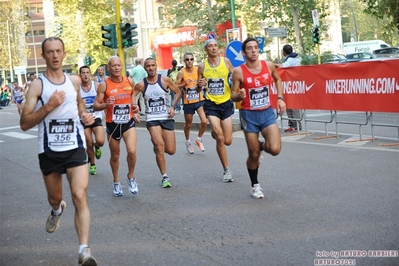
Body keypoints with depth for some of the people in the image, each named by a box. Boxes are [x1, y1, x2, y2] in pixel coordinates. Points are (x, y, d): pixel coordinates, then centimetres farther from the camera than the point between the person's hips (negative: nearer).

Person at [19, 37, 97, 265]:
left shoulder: (75, 81, 4)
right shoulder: (38, 85, -9)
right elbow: (24, 124, -13)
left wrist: (84, 114, 6)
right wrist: (49, 106, -25)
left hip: (75, 147, 1)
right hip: (49, 150, -1)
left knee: (80, 196, -16)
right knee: (54, 198, 18)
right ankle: (57, 210, 57)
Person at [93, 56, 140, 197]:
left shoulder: (129, 81, 0)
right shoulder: (104, 85, -10)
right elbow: (95, 106, -9)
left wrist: (134, 106, 4)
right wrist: (106, 104, -29)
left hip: (128, 122, 1)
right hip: (112, 124, -1)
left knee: (132, 151, -19)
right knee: (115, 155, 12)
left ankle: (131, 177, 8)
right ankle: (116, 182, 35)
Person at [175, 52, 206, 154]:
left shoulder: (198, 70, -3)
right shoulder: (181, 73, -10)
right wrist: (184, 84, -25)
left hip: (199, 100, 2)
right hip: (188, 102, -1)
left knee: (204, 121, -12)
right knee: (188, 124, 12)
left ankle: (199, 140, 14)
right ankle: (188, 142, 37)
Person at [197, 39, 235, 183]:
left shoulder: (226, 61, -2)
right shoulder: (202, 66, -1)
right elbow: (198, 90, 7)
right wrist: (199, 85, -16)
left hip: (226, 103, 1)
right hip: (211, 104, -1)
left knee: (227, 141, 3)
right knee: (220, 138, -11)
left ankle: (216, 133, 40)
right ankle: (226, 170, 4)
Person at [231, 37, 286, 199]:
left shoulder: (269, 65, -2)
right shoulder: (239, 71, -11)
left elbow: (277, 79, 19)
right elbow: (233, 96, -4)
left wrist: (280, 98, 8)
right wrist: (240, 95, -27)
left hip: (267, 113, 2)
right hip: (249, 115, -2)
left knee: (275, 149, -14)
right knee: (253, 154, 4)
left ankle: (261, 146, 23)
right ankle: (255, 185, 28)